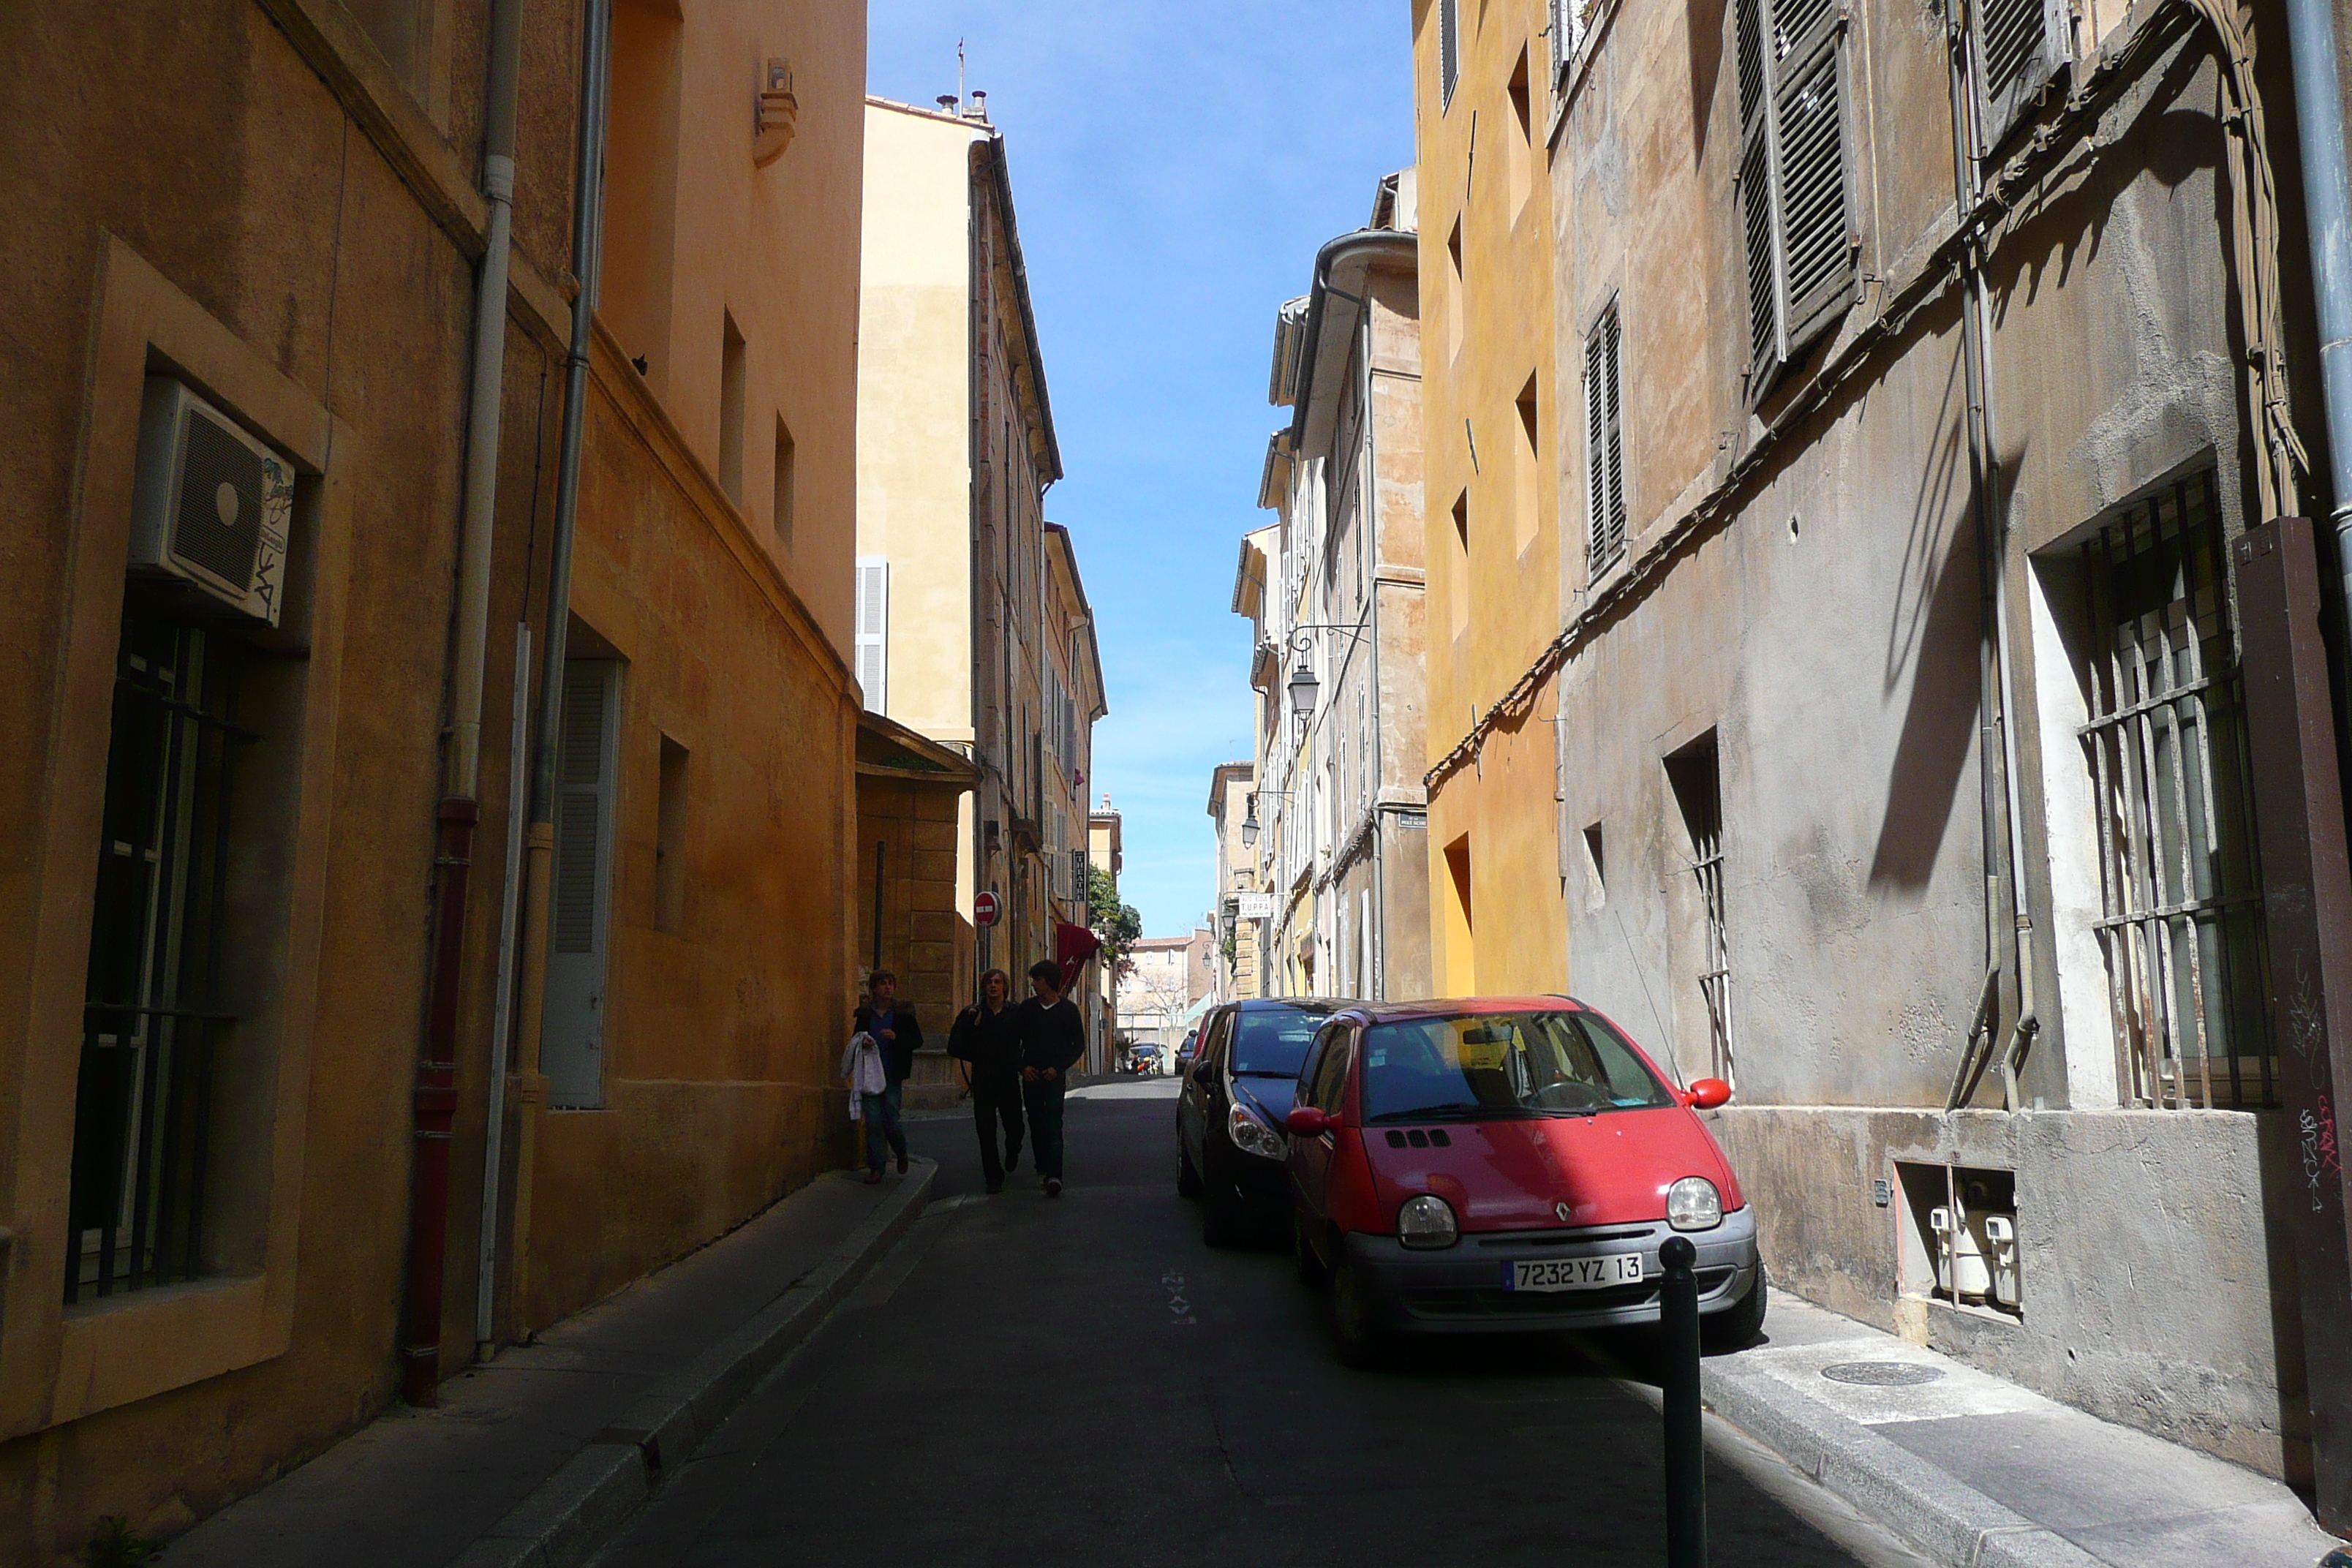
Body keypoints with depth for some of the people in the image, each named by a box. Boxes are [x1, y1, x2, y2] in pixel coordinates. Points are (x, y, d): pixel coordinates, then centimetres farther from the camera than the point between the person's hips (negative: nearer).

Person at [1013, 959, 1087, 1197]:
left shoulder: (1068, 1009, 1)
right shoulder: (1026, 1008, 8)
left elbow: (1079, 1045, 4)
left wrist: (1058, 1068, -7)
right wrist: (1023, 1067, -2)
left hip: (1055, 1077, -4)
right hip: (1031, 1076, 4)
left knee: (1053, 1125, -13)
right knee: (1036, 1125, 5)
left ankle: (1054, 1176, -22)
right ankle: (1043, 1168, 16)